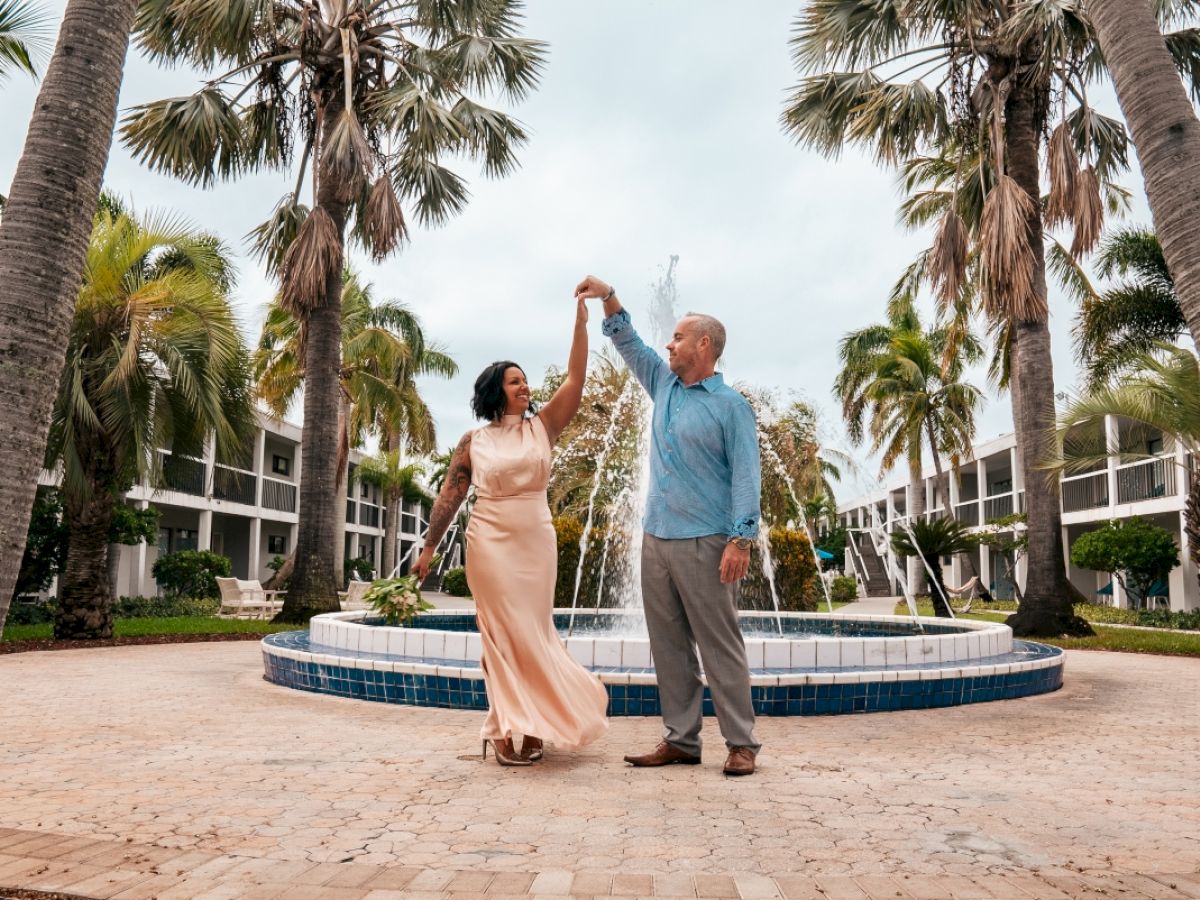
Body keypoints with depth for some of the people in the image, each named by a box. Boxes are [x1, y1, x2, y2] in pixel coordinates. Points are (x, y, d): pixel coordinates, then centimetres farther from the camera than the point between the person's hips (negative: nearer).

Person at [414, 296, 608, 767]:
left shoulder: (543, 426, 5)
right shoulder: (473, 441, 1)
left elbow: (574, 379, -3)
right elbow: (450, 494, 3)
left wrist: (581, 321, -10)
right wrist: (428, 548, 1)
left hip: (537, 542, 2)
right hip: (491, 543, -2)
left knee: (533, 632, 8)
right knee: (505, 633, 0)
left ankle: (530, 723, 20)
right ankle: (508, 727, 8)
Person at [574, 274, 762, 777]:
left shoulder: (731, 406, -4)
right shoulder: (665, 386, 15)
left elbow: (745, 475, -10)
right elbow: (628, 343, 23)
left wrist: (741, 539, -18)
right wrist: (607, 297, 13)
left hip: (704, 544, -7)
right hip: (656, 539, 7)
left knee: (720, 645, -2)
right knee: (668, 646, 8)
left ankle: (741, 744, 6)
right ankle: (680, 740, 16)